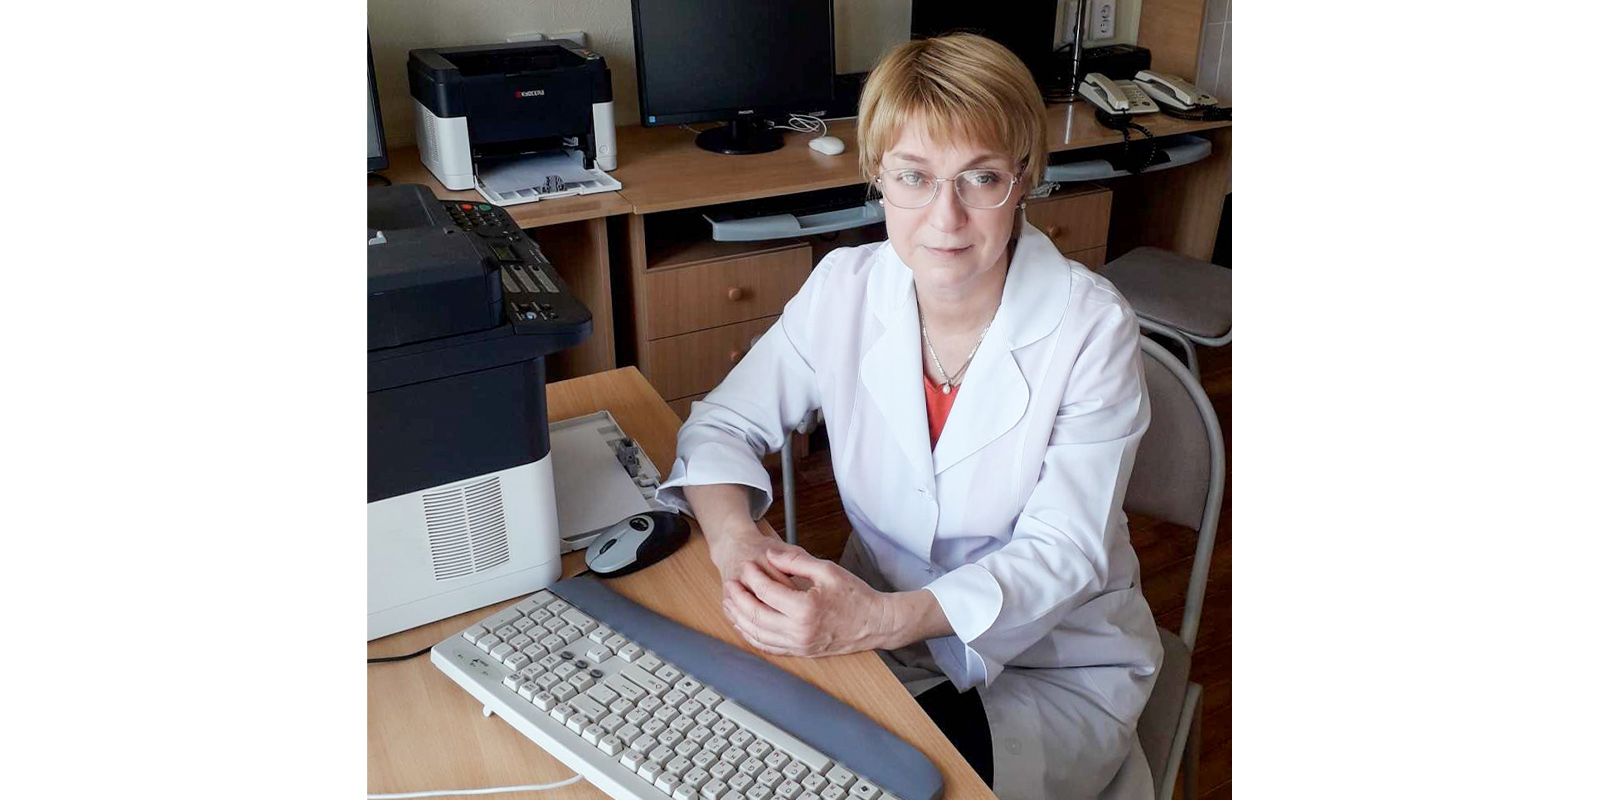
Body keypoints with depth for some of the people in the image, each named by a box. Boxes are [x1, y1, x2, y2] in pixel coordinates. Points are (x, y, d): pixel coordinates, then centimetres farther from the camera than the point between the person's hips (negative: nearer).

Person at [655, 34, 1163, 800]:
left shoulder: (1092, 328, -18)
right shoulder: (844, 289, -9)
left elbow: (1064, 552, -19)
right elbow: (722, 424, -1)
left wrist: (882, 621, -34)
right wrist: (736, 542, -23)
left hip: (1057, 662, -2)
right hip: (879, 623, 3)